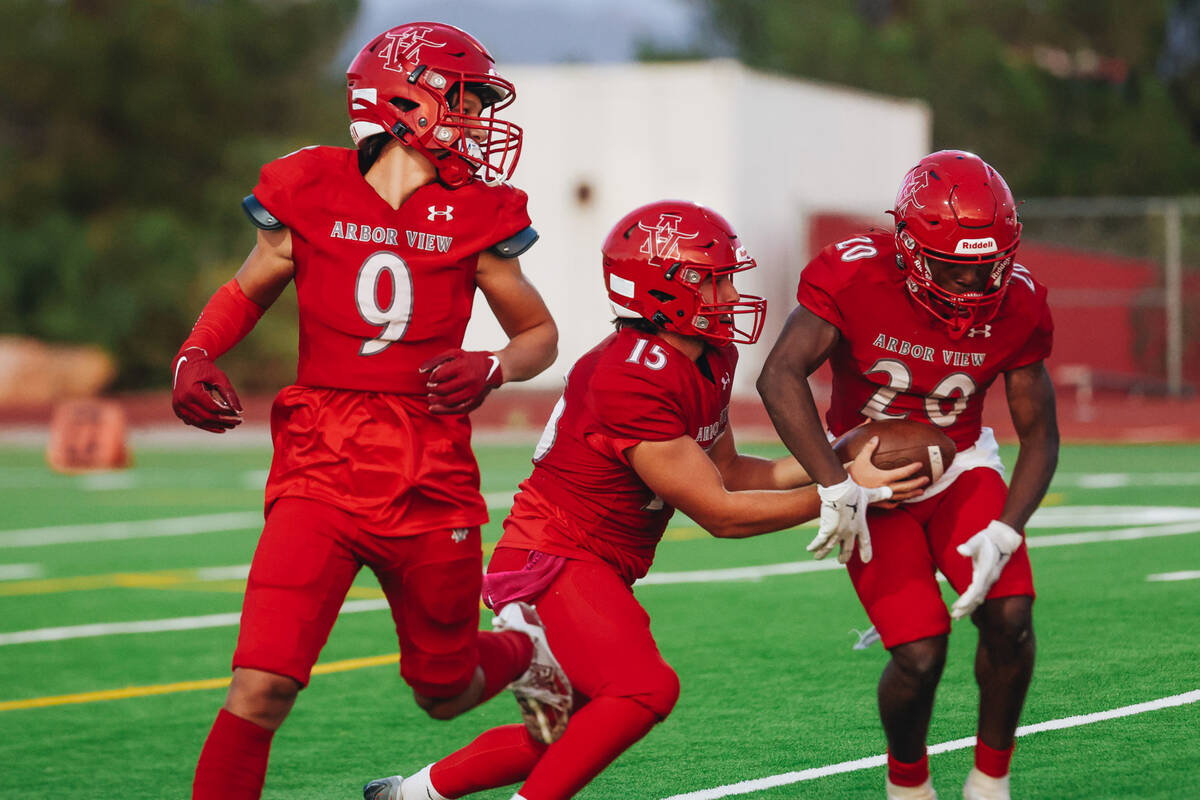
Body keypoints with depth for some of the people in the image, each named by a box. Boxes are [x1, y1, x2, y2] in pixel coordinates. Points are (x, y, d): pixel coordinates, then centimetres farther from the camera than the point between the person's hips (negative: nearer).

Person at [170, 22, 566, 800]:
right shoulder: (312, 195, -1)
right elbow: (248, 293, 16)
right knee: (262, 685, -18)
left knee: (447, 695, 17)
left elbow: (540, 333, 13)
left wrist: (492, 368, -10)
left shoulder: (474, 216, 1)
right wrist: (196, 357, -3)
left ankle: (525, 651, 51)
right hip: (322, 472, -1)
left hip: (430, 483, 1)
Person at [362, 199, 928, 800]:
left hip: (597, 569, 10)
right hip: (552, 560, -10)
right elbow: (719, 514, -21)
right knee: (645, 689, -27)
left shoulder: (712, 362, 4)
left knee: (573, 728, 17)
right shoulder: (632, 383, -26)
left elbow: (723, 473, 16)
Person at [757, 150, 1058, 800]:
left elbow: (1039, 433, -7)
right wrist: (836, 488, -42)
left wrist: (1004, 533, -22)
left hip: (959, 467, 3)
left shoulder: (1014, 303, -14)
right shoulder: (855, 277, -24)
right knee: (920, 655, -15)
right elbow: (780, 377, -35)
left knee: (1009, 616, -19)